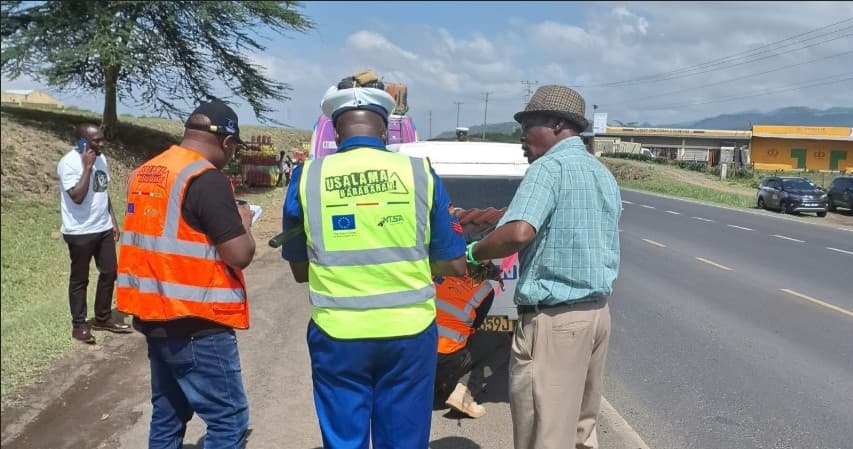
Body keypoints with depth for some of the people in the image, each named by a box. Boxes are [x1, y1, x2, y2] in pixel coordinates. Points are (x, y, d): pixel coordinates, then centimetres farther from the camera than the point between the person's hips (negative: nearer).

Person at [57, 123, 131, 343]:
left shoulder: (101, 158, 7)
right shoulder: (69, 162, -16)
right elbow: (77, 196, -26)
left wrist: (113, 220, 14)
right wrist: (87, 167, -23)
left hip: (103, 228, 7)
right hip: (80, 232, -7)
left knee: (109, 272, 12)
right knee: (79, 279, 5)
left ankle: (102, 318, 27)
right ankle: (79, 325, 17)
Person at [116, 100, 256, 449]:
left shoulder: (145, 174, 9)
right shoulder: (207, 179, -16)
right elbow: (240, 255, -19)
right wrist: (243, 222, 1)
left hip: (155, 317, 9)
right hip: (197, 324, -9)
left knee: (167, 416, 17)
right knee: (229, 420, -1)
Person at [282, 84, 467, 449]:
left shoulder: (308, 177, -1)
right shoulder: (419, 172, -1)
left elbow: (299, 269, 7)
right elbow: (454, 264, 3)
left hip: (337, 334, 0)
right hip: (408, 331, 0)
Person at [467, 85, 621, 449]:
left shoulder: (549, 167, -13)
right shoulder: (604, 175, 16)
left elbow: (519, 232, -28)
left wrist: (473, 252, -12)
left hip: (554, 319, -9)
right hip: (597, 311, 10)